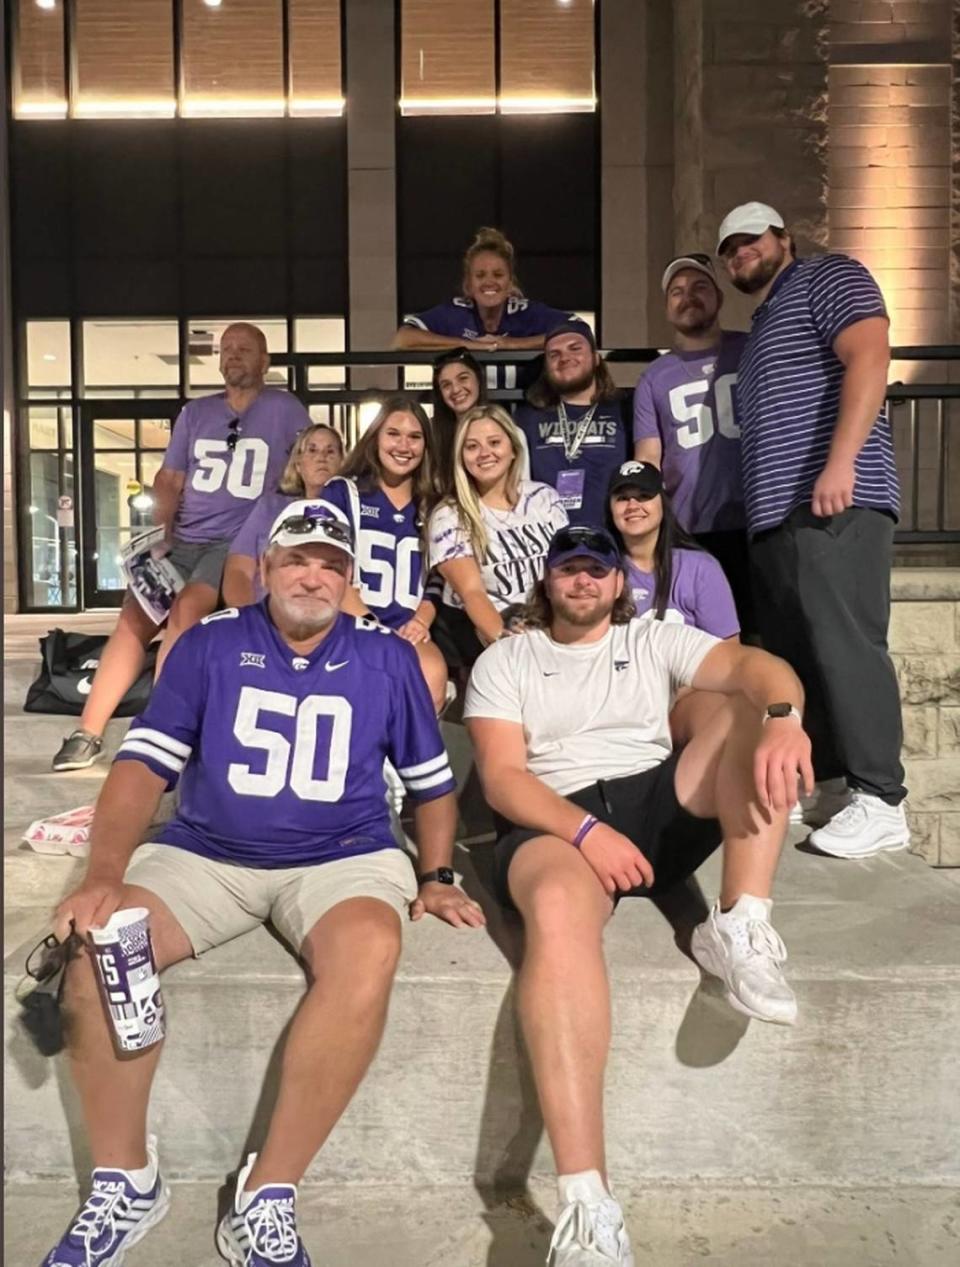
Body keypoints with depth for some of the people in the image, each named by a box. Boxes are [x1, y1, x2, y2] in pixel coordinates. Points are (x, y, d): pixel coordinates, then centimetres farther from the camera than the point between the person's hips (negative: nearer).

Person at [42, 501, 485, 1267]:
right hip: (205, 855, 1)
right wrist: (103, 877, -19)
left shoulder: (387, 657, 4)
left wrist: (436, 877, 1)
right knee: (96, 943, -25)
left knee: (368, 954, -34)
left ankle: (268, 1198, -18)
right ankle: (125, 1180, -3)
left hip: (342, 859, -1)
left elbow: (432, 782, 12)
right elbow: (143, 766, -5)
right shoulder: (208, 644, 2)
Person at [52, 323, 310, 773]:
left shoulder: (285, 409, 3)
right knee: (133, 617, -10)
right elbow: (168, 479, 13)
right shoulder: (195, 412, 16)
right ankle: (89, 732, -5)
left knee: (186, 610, -28)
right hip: (183, 541, 5)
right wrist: (161, 526, -3)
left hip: (241, 542, -4)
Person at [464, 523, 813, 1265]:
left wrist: (781, 717, -28)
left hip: (661, 804, 3)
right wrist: (587, 830, -19)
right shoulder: (504, 661, 14)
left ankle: (740, 931, -26)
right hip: (554, 822, -3)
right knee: (557, 909, -39)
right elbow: (502, 778, 0)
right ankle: (587, 1207, -43)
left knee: (758, 708, -17)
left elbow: (758, 667, -2)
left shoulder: (655, 641, 18)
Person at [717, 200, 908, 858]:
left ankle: (880, 802, -9)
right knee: (796, 653, 6)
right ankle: (831, 783, 13)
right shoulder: (762, 327, 31)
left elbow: (870, 358, -11)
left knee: (844, 644, -14)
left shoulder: (828, 277, 6)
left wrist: (841, 460, -23)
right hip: (777, 514, 9)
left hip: (834, 504, -9)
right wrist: (762, 505, 16)